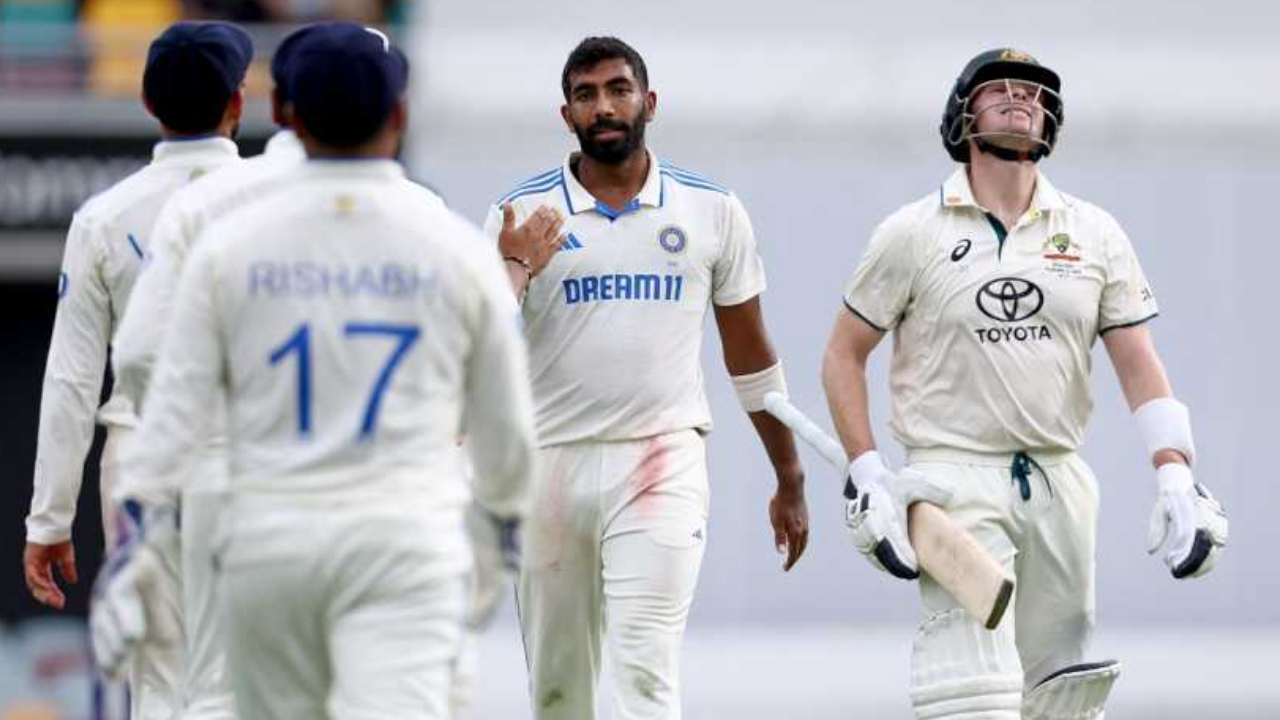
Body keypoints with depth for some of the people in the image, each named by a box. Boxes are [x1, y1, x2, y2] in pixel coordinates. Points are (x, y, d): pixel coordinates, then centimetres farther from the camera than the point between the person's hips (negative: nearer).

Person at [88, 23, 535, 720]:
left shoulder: (231, 241, 2)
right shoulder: (455, 245, 1)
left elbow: (175, 405, -2)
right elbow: (506, 423, 11)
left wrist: (133, 550, 1)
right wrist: (506, 513, 30)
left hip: (267, 541, 2)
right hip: (406, 543, -2)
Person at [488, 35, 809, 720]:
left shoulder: (711, 210, 6)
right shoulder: (520, 214, 3)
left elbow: (750, 355, 14)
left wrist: (789, 482, 16)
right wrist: (513, 271, -19)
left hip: (663, 463, -1)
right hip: (552, 462, 1)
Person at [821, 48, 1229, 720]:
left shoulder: (1096, 234, 8)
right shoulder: (912, 233, 1)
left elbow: (1139, 363, 6)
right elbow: (844, 355, 6)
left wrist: (1175, 477, -7)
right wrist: (866, 473, -5)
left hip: (1060, 481, 4)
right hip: (954, 480, -4)